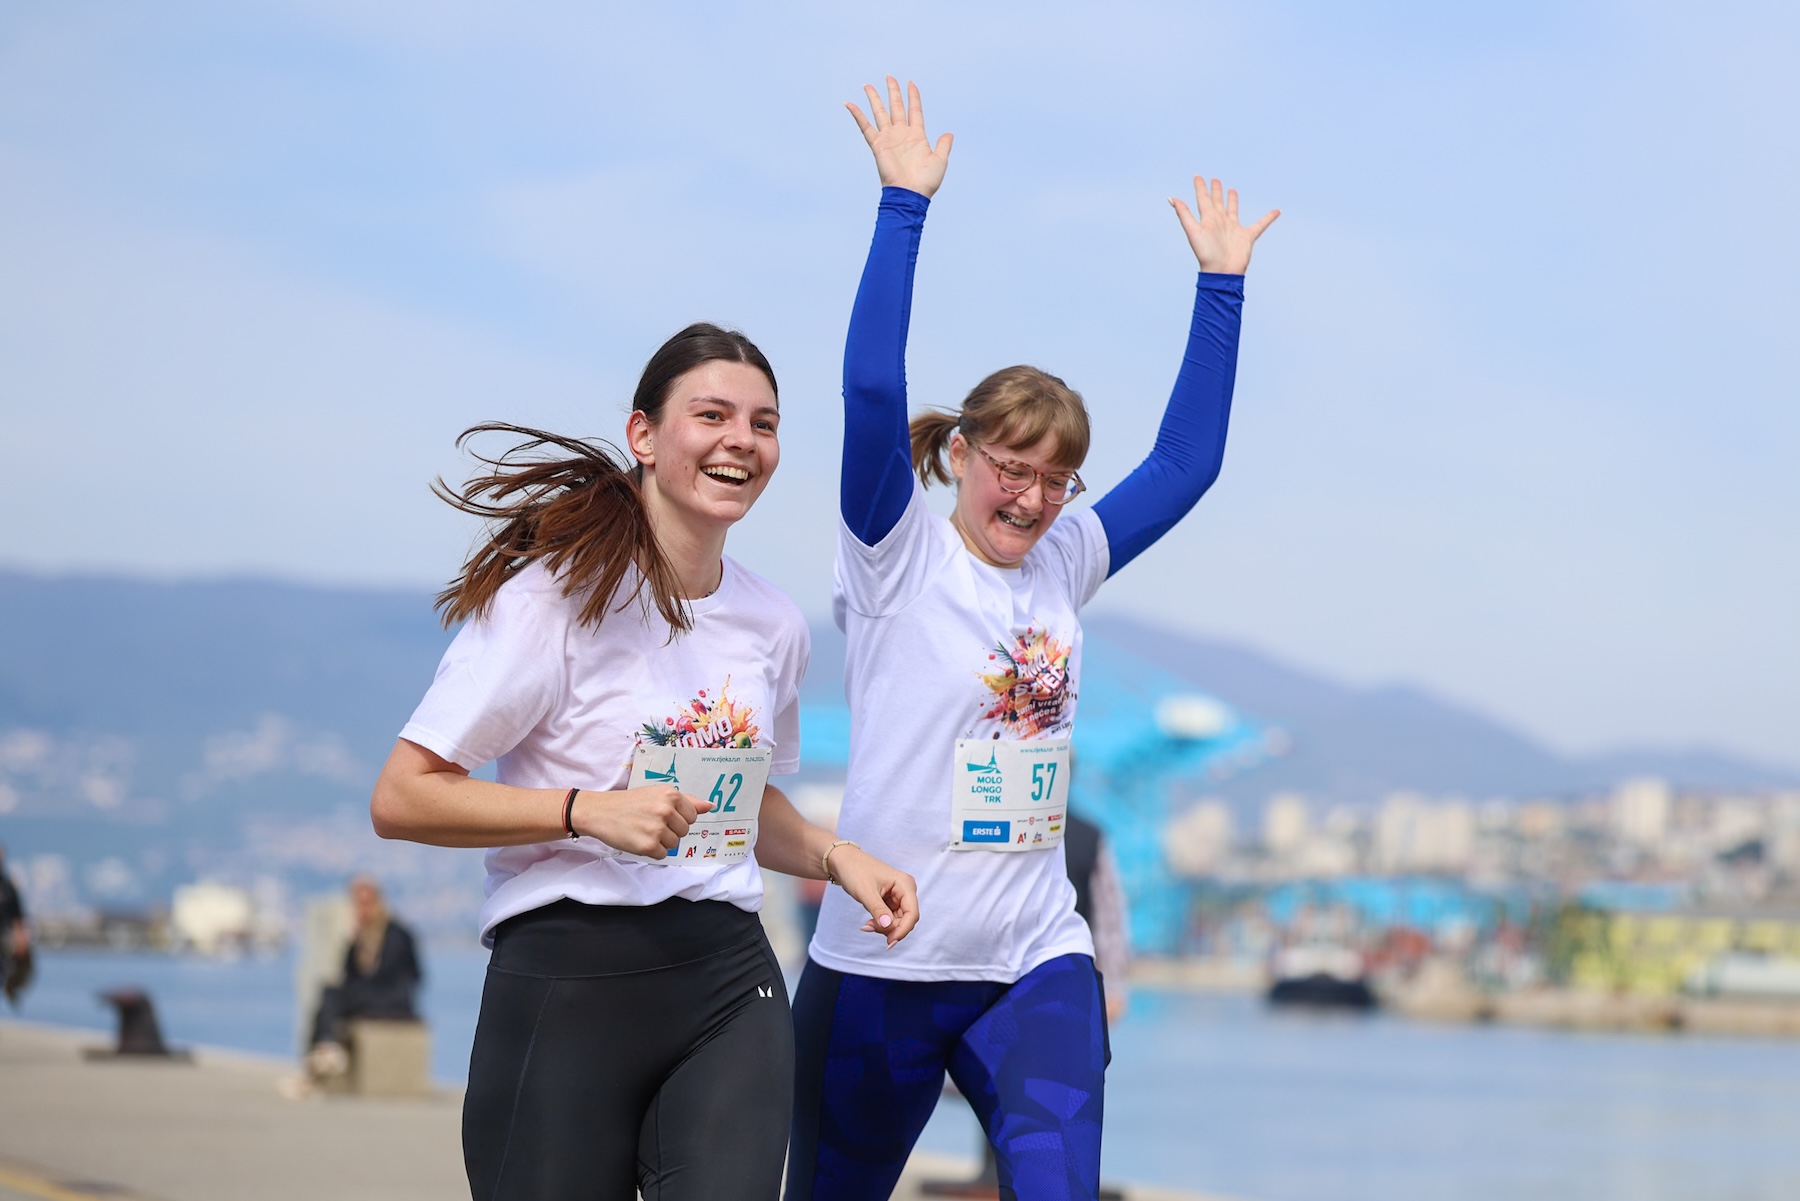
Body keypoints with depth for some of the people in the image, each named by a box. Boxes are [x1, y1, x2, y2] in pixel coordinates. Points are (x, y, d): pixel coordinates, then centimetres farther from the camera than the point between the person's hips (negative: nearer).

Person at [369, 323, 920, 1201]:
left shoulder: (774, 624, 12)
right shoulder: (557, 594, -7)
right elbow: (400, 799, -10)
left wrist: (836, 857, 10)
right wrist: (588, 810, -20)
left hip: (729, 975, 4)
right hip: (567, 983, -4)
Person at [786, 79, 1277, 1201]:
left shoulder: (1067, 563, 10)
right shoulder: (899, 556, -5)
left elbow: (1186, 462, 14)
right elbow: (872, 389, -18)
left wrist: (1221, 284, 13)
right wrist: (904, 205, -20)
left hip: (1036, 963, 4)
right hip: (880, 968, -3)